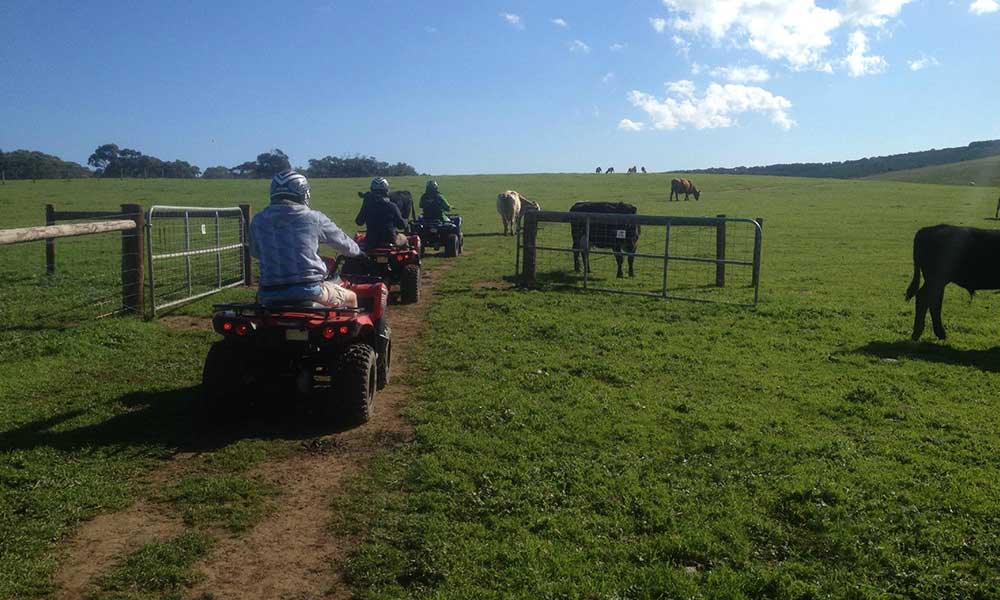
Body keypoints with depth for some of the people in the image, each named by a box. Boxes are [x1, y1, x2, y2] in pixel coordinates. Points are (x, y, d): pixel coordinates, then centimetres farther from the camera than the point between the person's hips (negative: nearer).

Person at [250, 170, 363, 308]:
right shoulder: (313, 218, -2)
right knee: (351, 298, 24)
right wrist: (358, 252, 34)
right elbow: (342, 242, 11)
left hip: (270, 296, 3)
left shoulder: (258, 221, 3)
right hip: (309, 291, -3)